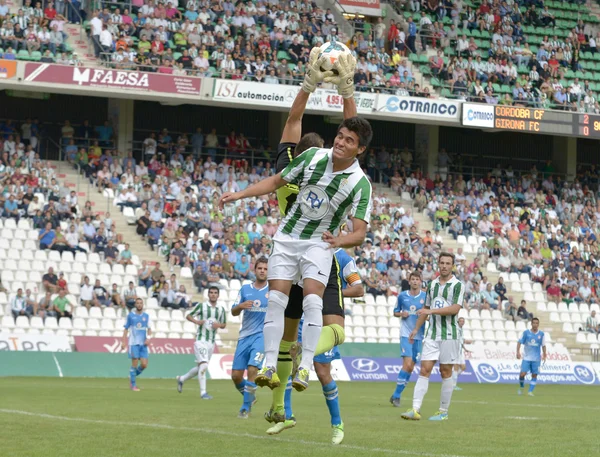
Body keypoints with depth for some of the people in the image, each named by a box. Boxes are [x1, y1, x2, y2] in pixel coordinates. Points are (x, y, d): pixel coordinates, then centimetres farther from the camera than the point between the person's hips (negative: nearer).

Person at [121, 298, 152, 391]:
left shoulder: (146, 316, 10)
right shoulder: (130, 315, 2)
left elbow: (149, 329, 10)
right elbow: (126, 329, 5)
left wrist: (148, 338, -8)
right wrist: (123, 342, -2)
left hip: (143, 344, 3)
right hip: (133, 343, -3)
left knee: (144, 365, -4)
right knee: (135, 364, -7)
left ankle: (133, 376, 22)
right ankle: (133, 385, 3)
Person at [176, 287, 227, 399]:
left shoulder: (221, 309, 9)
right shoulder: (201, 306, -3)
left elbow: (224, 324, 17)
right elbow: (188, 316, 4)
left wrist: (219, 325, -6)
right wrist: (196, 321, -17)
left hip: (211, 342, 6)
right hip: (200, 340, -6)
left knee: (200, 367, 14)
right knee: (203, 365, -18)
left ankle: (182, 379, 36)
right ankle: (203, 392, -16)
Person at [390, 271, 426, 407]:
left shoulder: (425, 297, 3)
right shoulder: (402, 296, 4)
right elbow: (395, 312, 14)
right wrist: (401, 314, -7)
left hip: (419, 335, 2)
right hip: (406, 333, -2)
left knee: (410, 367, 4)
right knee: (407, 364, -17)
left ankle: (396, 396, 14)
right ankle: (396, 395, -9)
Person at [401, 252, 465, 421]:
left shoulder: (458, 285, -4)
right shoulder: (432, 284, 13)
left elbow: (455, 308, -16)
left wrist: (431, 311, -19)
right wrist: (416, 328, 21)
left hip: (449, 334, -4)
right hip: (432, 334, 4)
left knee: (446, 371, 1)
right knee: (424, 369, -5)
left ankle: (443, 412, 9)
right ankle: (415, 410, -11)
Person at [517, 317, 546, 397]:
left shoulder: (541, 334, 2)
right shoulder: (526, 333, -1)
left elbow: (543, 345, 8)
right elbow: (519, 342, 0)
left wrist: (544, 355, 3)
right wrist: (518, 352, -11)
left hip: (536, 359, 1)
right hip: (526, 358, -1)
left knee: (534, 375, -3)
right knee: (522, 374, -9)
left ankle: (530, 391, 5)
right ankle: (521, 387, 16)